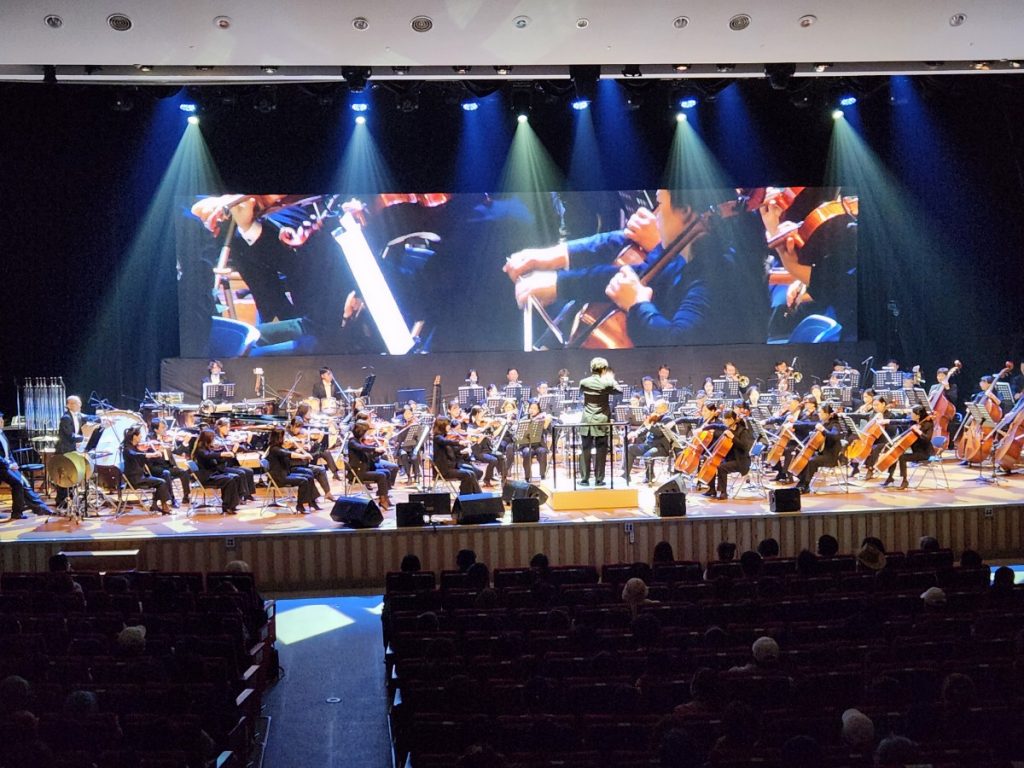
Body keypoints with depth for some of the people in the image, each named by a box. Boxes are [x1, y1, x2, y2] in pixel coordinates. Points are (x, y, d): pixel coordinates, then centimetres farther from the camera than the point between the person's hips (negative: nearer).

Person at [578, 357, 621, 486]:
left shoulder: (584, 382, -4)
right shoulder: (607, 383, -12)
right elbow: (620, 390, 5)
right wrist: (611, 379, 15)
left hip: (587, 421, 2)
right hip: (602, 421, -2)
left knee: (586, 450, 8)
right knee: (601, 451, 4)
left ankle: (584, 478, 9)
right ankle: (599, 479, 6)